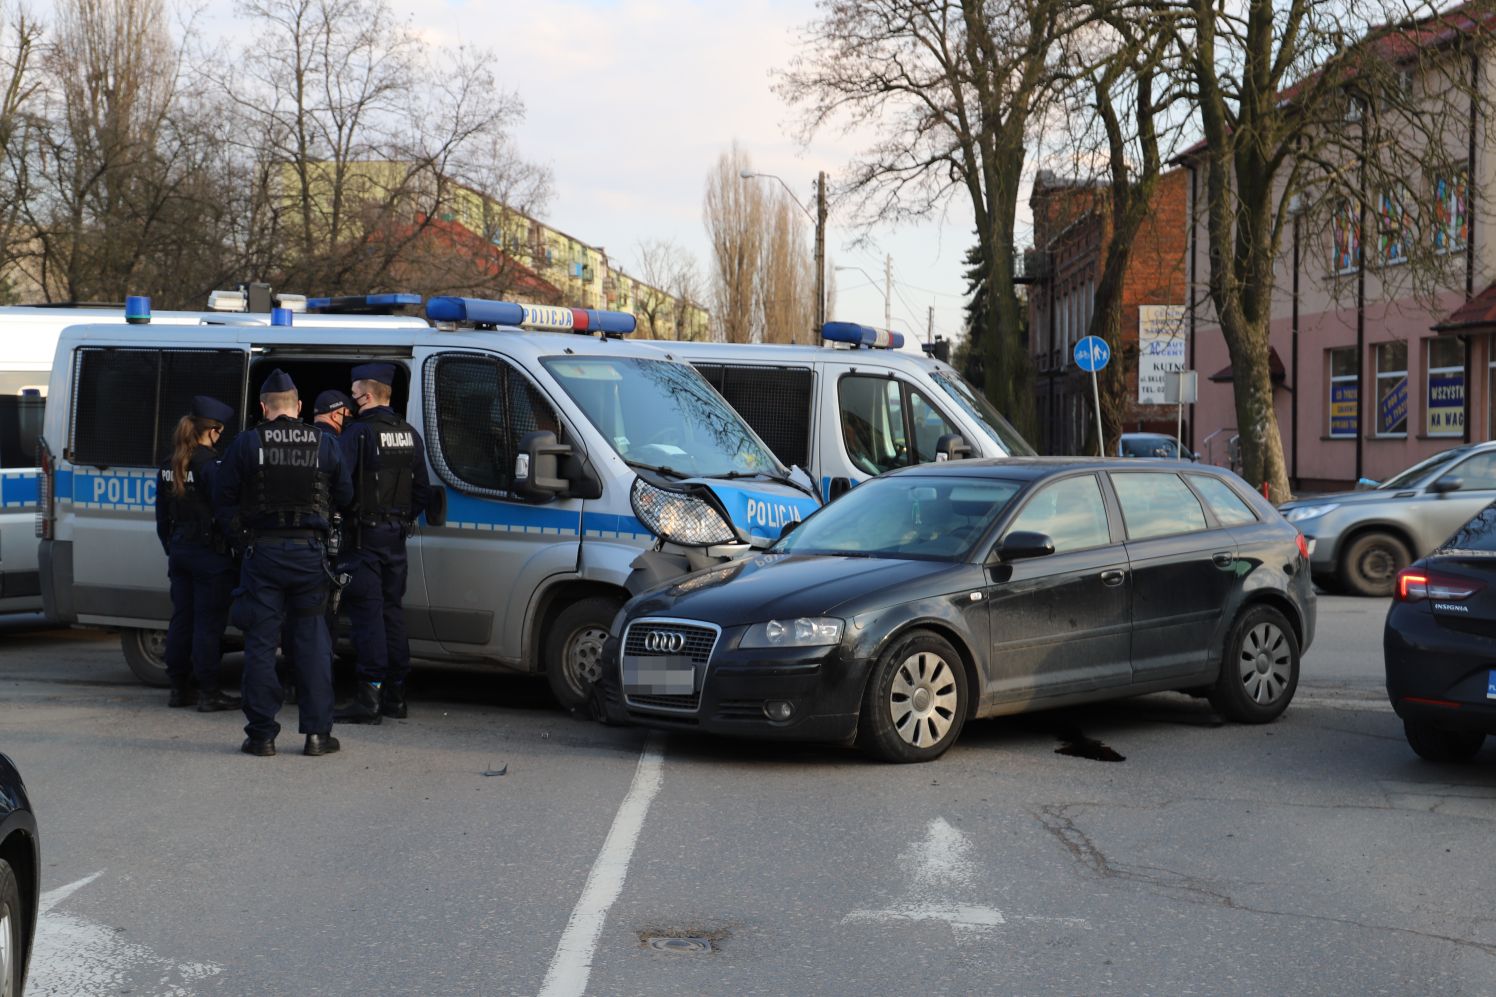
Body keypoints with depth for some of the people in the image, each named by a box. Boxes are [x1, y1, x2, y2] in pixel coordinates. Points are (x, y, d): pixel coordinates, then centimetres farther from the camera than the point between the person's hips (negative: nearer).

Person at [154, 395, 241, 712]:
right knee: (209, 622, -3)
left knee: (181, 619, 13)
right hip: (210, 553, -7)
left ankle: (179, 688, 18)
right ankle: (208, 692, -2)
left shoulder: (168, 468, 9)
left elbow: (162, 519, 16)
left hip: (179, 552, 7)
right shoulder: (210, 465, -15)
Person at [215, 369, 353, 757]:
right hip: (309, 552, 1)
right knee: (313, 643, 6)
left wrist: (242, 535, 11)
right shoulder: (325, 445, 2)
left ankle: (262, 733, 3)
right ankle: (317, 733, 5)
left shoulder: (246, 444, -3)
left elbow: (223, 501, -1)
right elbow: (345, 497, 7)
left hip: (262, 552, -1)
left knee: (260, 644, 3)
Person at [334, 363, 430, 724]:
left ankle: (370, 694, -9)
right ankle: (395, 694, 15)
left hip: (363, 536, -7)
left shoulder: (357, 434, -13)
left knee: (366, 613, -6)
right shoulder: (409, 434, 10)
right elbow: (422, 488, 15)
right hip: (395, 537, 7)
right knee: (392, 610, 12)